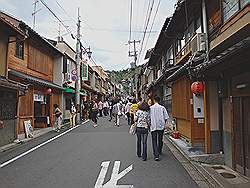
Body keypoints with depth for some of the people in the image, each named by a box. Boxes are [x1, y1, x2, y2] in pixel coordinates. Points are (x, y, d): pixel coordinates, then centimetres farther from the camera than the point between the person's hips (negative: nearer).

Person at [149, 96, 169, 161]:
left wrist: (150, 124, 9)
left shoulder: (150, 108, -6)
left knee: (154, 141, 4)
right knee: (160, 140, 19)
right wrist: (163, 123, 12)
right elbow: (166, 117, -3)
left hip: (153, 126, -1)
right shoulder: (162, 108, -4)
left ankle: (156, 155, -3)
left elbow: (149, 118, -5)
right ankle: (159, 151, 36)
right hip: (161, 126, 2)